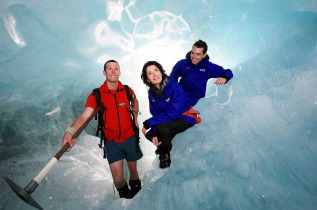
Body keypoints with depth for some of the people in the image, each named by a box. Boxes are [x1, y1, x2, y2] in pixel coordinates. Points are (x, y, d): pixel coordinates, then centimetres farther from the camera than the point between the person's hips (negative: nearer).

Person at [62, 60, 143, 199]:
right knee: (118, 180, -3)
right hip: (112, 142, -1)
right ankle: (124, 195, 31)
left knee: (133, 170, 16)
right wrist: (70, 131, -41)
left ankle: (136, 192, 47)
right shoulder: (96, 95, -11)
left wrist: (135, 118, 7)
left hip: (130, 138, 2)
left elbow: (135, 102, 19)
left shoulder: (127, 91, -4)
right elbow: (84, 116, -24)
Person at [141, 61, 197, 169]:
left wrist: (148, 123, -25)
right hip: (168, 120, 7)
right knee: (149, 134, -10)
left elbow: (172, 114, -28)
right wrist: (154, 134, -16)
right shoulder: (152, 92, -2)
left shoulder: (175, 88, -24)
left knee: (162, 128, -31)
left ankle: (165, 155, -4)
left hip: (184, 119, -6)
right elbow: (155, 114, 0)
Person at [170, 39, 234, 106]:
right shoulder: (181, 64, 8)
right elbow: (172, 79, 19)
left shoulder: (208, 67, 6)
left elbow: (228, 72, 8)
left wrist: (224, 78, -17)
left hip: (194, 98, -2)